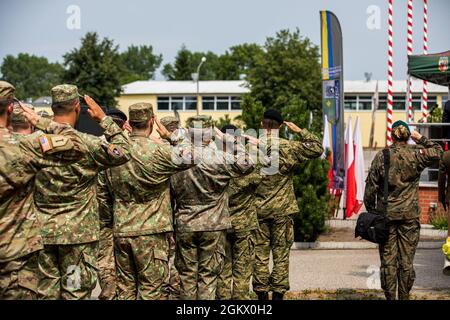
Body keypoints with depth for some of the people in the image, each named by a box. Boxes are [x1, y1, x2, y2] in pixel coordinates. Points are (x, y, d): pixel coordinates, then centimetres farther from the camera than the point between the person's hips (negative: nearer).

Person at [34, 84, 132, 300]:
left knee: (46, 291, 12)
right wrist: (104, 118, 4)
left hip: (42, 233, 4)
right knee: (75, 292, 4)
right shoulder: (86, 144, -14)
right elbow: (123, 153, -1)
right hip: (78, 234, -4)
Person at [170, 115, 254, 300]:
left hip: (184, 227, 2)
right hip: (213, 227, -2)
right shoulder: (219, 159, -13)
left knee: (187, 276, 12)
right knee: (208, 275, 6)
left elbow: (169, 196, 3)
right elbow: (247, 164, -4)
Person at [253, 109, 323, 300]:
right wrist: (300, 131, 3)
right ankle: (278, 292, 6)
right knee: (281, 253, 6)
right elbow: (317, 148, -2)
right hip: (282, 209, -1)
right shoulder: (288, 147, -7)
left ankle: (261, 292, 10)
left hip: (258, 209, 1)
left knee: (260, 252, 7)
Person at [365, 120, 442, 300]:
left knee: (388, 260, 5)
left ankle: (390, 297, 8)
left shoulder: (381, 157, -3)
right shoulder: (415, 155, -5)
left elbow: (371, 186, -2)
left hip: (386, 214, 0)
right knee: (407, 260, 7)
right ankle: (404, 297, 10)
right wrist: (421, 140, 14)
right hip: (409, 215, 0)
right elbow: (438, 152, 12)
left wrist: (370, 210, 7)